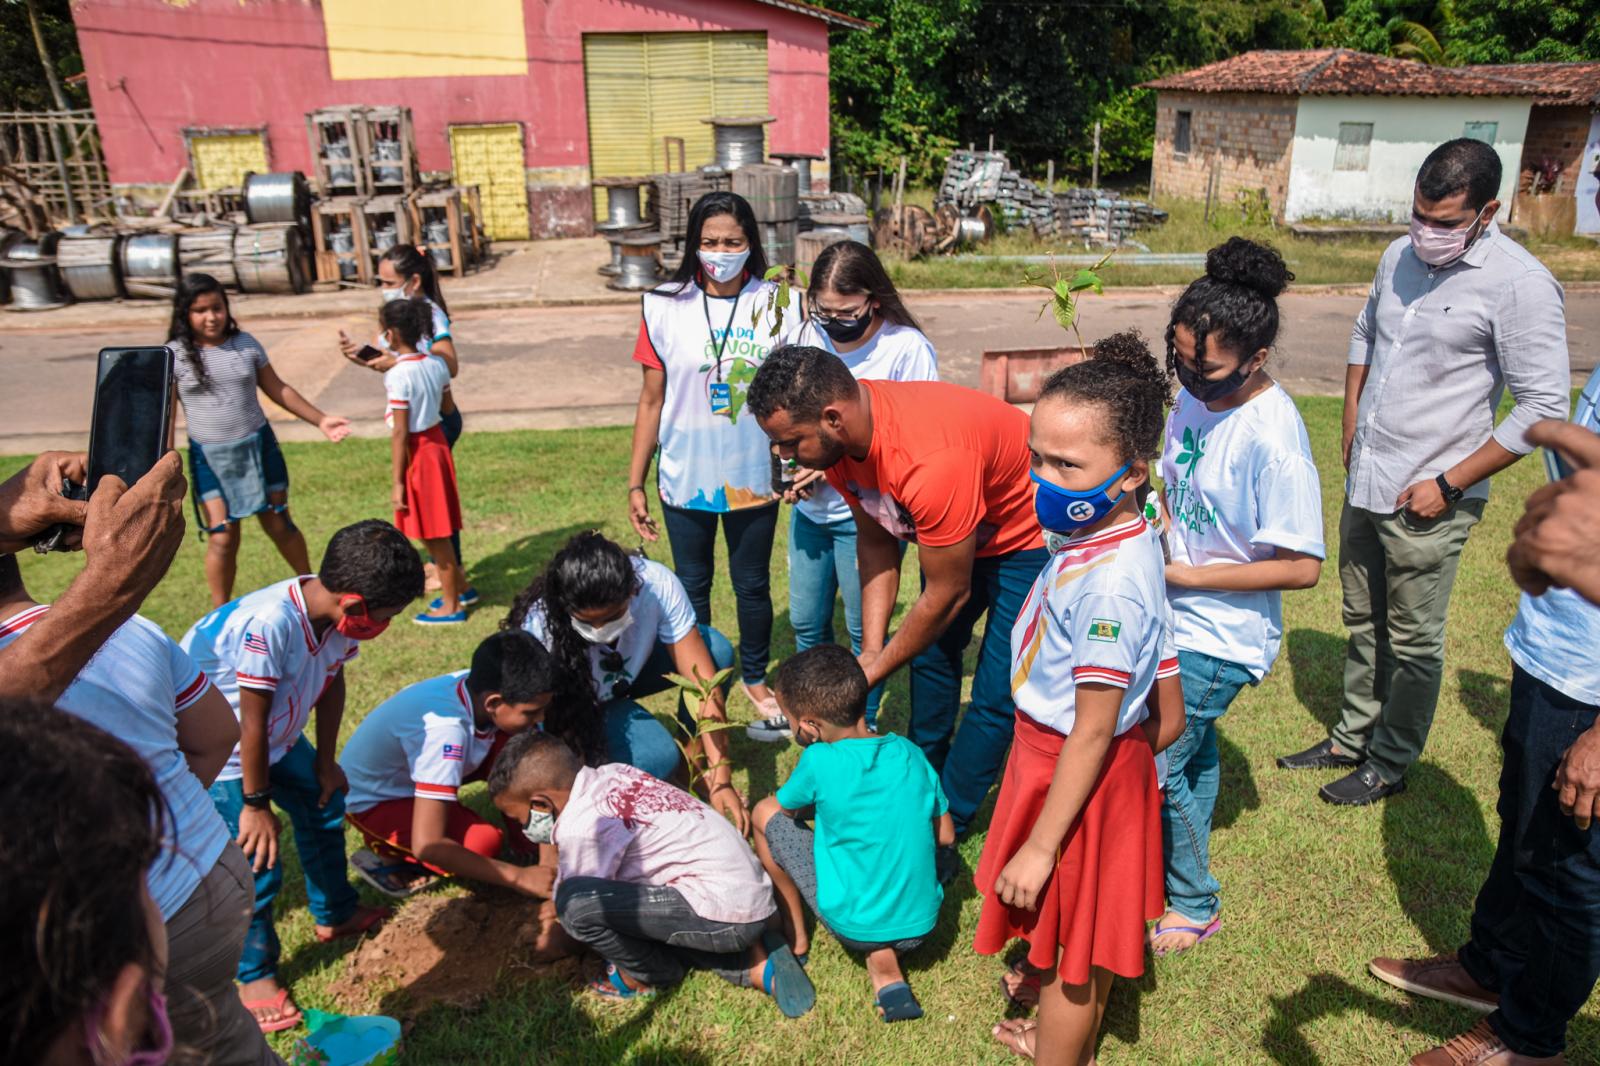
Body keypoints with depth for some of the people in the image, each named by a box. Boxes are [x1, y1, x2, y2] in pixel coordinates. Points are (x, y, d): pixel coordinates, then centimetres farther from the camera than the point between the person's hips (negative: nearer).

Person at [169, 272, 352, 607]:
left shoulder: (245, 343, 1)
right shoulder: (174, 355, -6)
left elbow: (277, 389, 10)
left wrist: (320, 420, 8)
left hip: (258, 445, 2)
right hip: (209, 457, -2)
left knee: (280, 526, 10)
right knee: (222, 537, -2)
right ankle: (220, 613, 15)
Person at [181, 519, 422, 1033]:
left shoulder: (337, 614, -16)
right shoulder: (268, 624, -39)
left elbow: (331, 682, 1)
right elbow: (251, 722, -29)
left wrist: (325, 763, 9)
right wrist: (256, 804, -17)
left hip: (279, 740, 8)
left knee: (324, 803, 18)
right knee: (256, 862, -6)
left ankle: (335, 913, 41)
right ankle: (255, 976, 17)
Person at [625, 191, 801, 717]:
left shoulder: (777, 305, -5)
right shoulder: (665, 307, -5)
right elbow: (651, 400, 0)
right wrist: (635, 483, 0)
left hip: (754, 475, 0)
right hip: (685, 476, 1)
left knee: (752, 584, 14)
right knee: (692, 585, 15)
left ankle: (755, 678, 37)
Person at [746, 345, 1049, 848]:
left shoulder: (929, 462, -43)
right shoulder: (840, 434, -18)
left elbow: (948, 594, -29)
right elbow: (875, 539, -5)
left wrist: (873, 672, -15)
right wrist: (871, 650, -12)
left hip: (1030, 538, -8)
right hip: (957, 526, 8)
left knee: (994, 694, -6)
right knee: (930, 651, 17)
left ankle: (943, 828, 11)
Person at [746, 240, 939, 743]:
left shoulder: (907, 349, -14)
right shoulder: (807, 335, 0)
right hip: (809, 508, 5)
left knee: (863, 627, 8)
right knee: (805, 620, 18)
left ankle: (861, 724, 30)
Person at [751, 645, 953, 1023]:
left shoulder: (820, 762, -16)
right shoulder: (910, 752, -2)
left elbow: (783, 808, 5)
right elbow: (946, 835, 8)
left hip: (853, 928, -4)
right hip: (920, 927, 4)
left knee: (765, 814, 5)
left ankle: (796, 937, 20)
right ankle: (886, 969, 10)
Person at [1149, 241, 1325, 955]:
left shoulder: (1273, 439, -26)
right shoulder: (1196, 395, -2)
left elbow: (1301, 568, -23)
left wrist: (1182, 574, -20)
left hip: (1220, 638, -7)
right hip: (1177, 617, 7)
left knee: (1153, 766, -2)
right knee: (1192, 753, 22)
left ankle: (1193, 904, 22)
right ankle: (1182, 876, 41)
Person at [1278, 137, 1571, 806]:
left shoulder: (1521, 284, -16)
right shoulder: (1400, 256, 4)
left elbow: (1542, 409, -16)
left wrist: (1448, 484, -17)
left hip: (1428, 503, -6)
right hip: (1365, 486, 7)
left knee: (1412, 643, 8)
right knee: (1364, 624, 20)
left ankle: (1389, 765, 26)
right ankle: (1352, 738, 37)